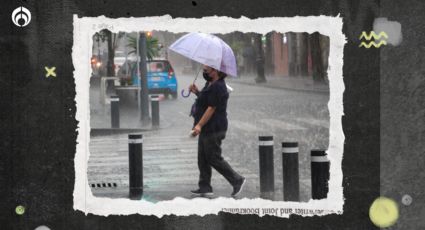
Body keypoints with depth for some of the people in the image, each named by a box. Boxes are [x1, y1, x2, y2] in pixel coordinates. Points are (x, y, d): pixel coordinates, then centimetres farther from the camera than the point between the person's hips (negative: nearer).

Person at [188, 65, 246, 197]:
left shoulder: (218, 87, -20)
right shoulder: (210, 84, 14)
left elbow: (211, 108, -23)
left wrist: (199, 125, -25)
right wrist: (197, 92, 11)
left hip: (213, 130, -11)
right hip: (206, 129, 11)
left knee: (214, 159, -5)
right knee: (202, 159, 11)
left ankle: (237, 180, 4)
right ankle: (205, 187, 16)